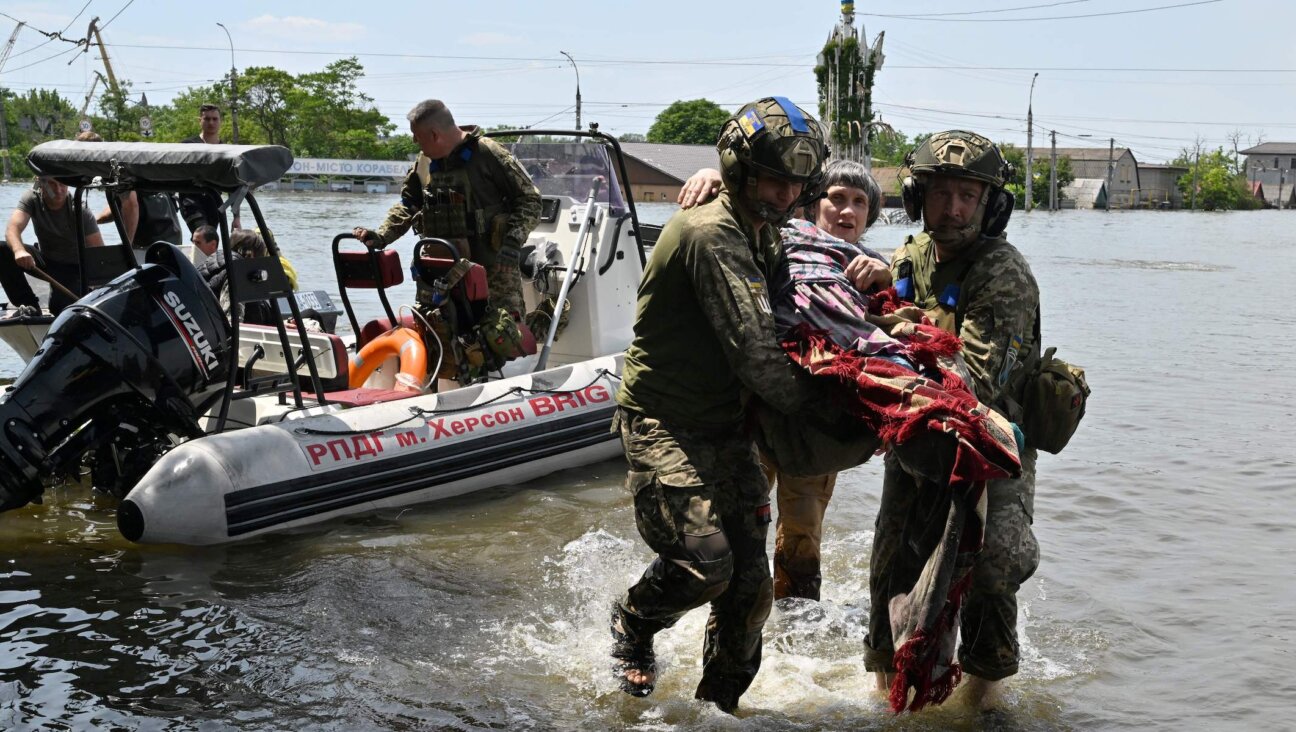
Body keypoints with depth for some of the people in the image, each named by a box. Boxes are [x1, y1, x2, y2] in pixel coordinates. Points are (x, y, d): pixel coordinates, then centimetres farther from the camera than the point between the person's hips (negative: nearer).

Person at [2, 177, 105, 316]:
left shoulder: (80, 212, -21)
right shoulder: (32, 199, -15)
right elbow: (13, 228, -31)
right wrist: (18, 250, -55)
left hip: (74, 267, -3)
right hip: (45, 260, 3)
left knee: (61, 307, -29)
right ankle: (28, 305, -9)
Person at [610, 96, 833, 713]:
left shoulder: (764, 235, 11)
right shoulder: (712, 234, -20)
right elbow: (754, 351, -24)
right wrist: (816, 407, -10)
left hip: (725, 426, 9)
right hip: (663, 424, -8)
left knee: (749, 584, 4)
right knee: (705, 564, -19)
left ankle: (719, 702, 23)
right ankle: (633, 622, 14)